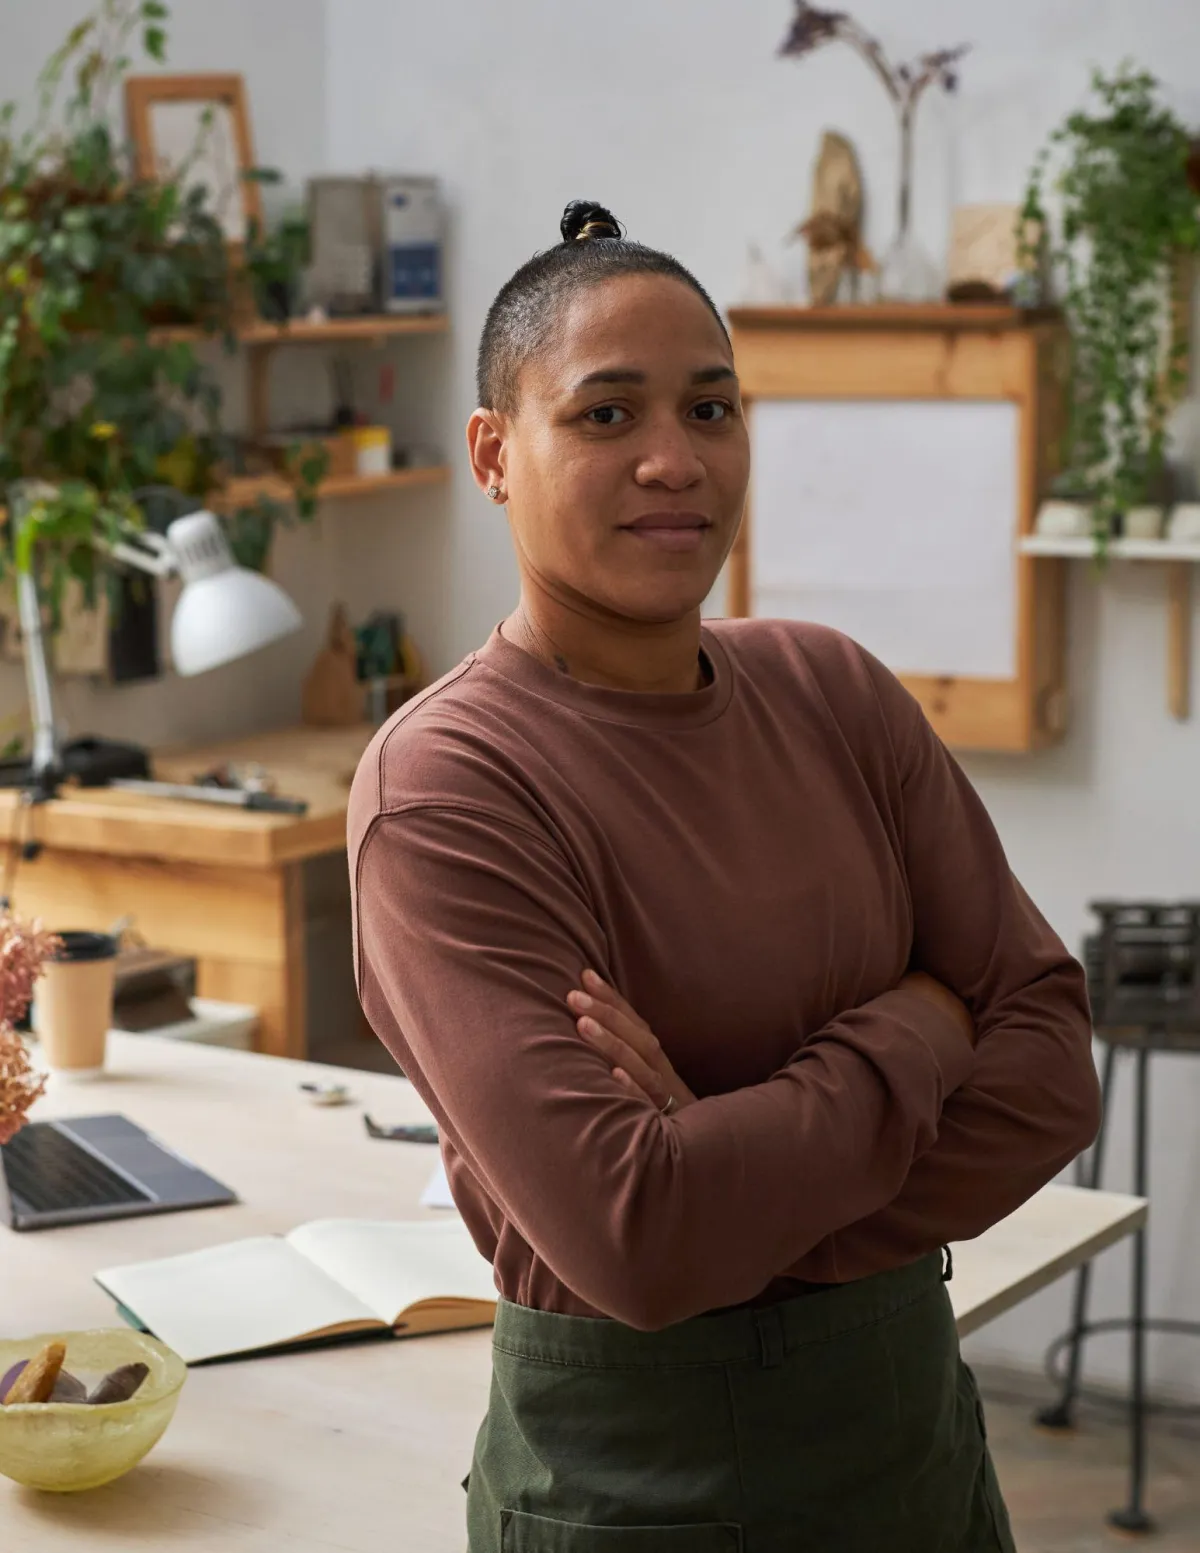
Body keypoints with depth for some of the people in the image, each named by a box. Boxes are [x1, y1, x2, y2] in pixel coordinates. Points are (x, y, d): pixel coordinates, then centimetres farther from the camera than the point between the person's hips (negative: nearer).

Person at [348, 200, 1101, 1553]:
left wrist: (753, 1203, -20)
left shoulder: (832, 693, 0)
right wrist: (912, 1034, -14)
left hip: (917, 1409, 5)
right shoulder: (439, 786, -18)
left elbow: (1051, 1056, -6)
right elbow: (637, 1240, -27)